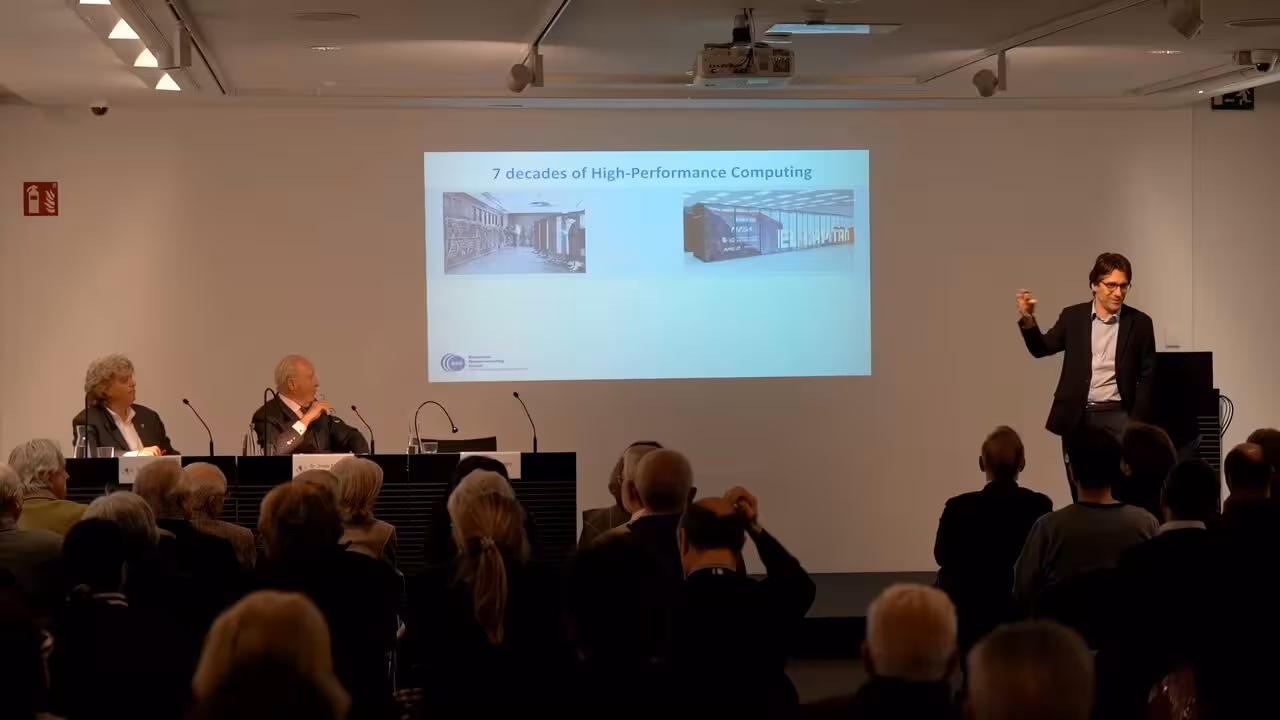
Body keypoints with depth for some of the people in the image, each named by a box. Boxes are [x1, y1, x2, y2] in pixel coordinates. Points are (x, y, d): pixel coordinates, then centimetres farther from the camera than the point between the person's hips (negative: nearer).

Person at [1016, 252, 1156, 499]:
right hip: (1077, 418, 2)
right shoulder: (1073, 316, 6)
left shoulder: (1139, 322, 2)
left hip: (1116, 417, -2)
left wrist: (1136, 422, -5)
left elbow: (1147, 377, 2)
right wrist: (1027, 319, -14)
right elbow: (1041, 348, 5)